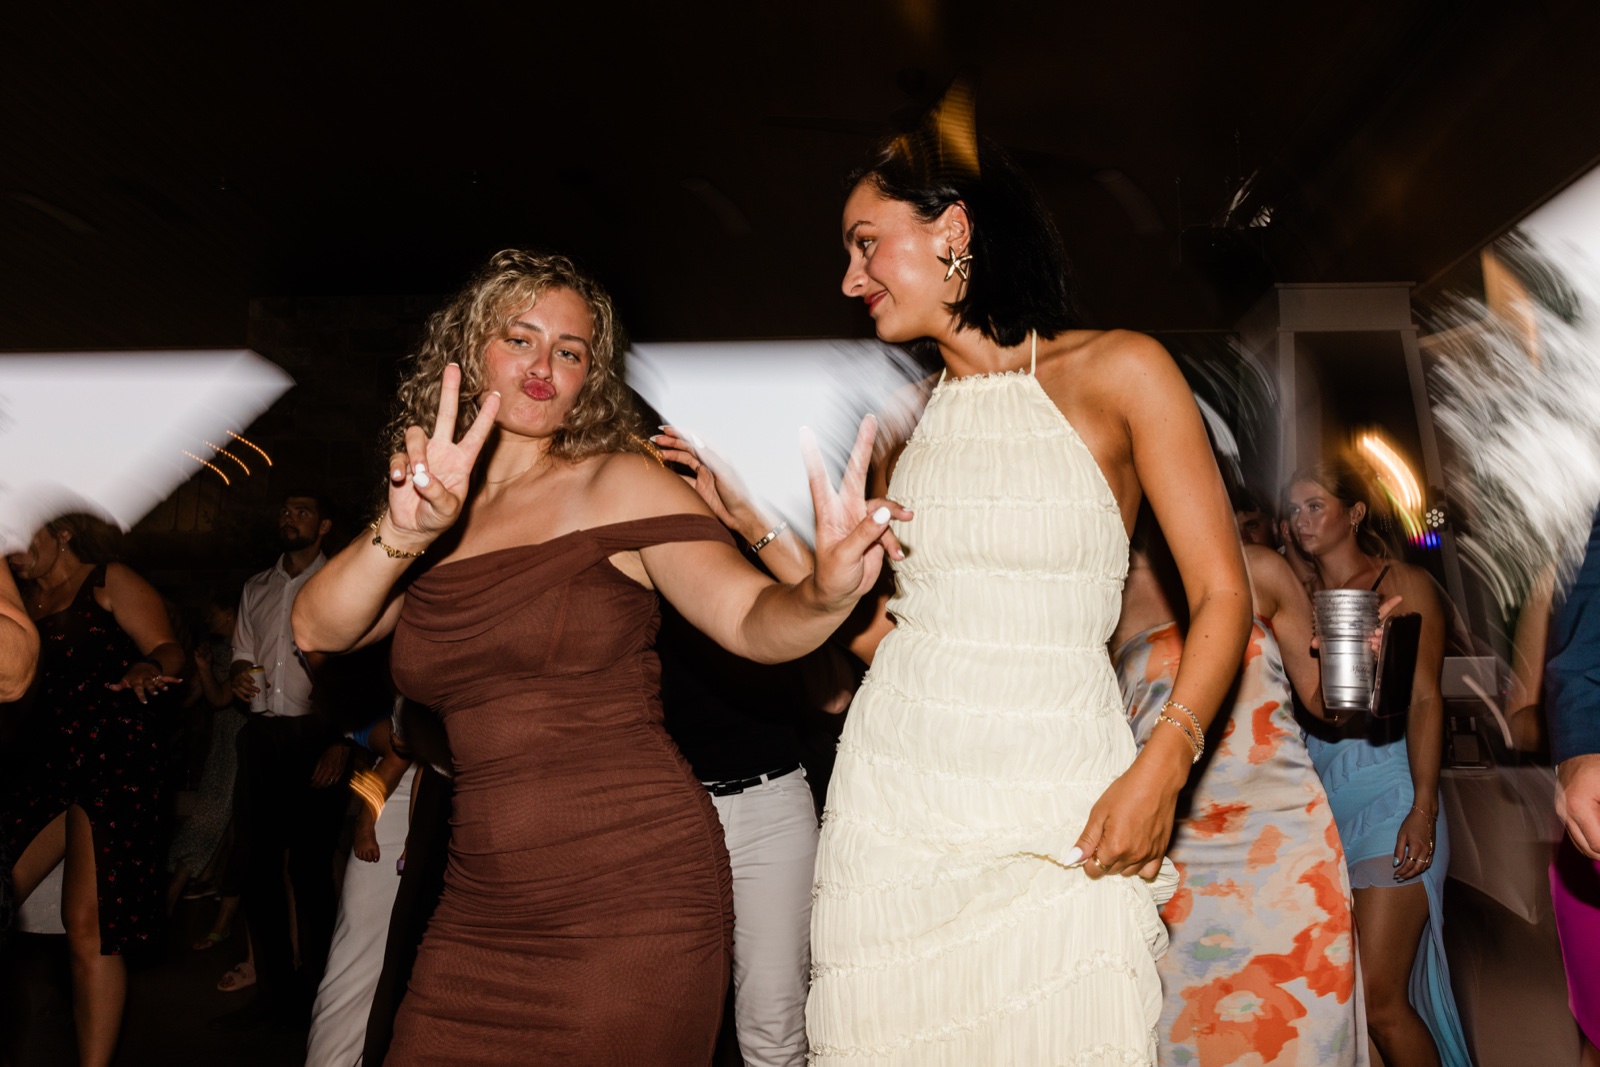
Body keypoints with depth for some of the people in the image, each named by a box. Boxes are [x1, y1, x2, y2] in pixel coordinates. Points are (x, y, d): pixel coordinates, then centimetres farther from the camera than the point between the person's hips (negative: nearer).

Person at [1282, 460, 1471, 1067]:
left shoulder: (1403, 584, 3)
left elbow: (1425, 699, -5)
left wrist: (1423, 808, -14)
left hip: (1384, 793, -4)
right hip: (1315, 795, 5)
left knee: (1379, 1000, -9)